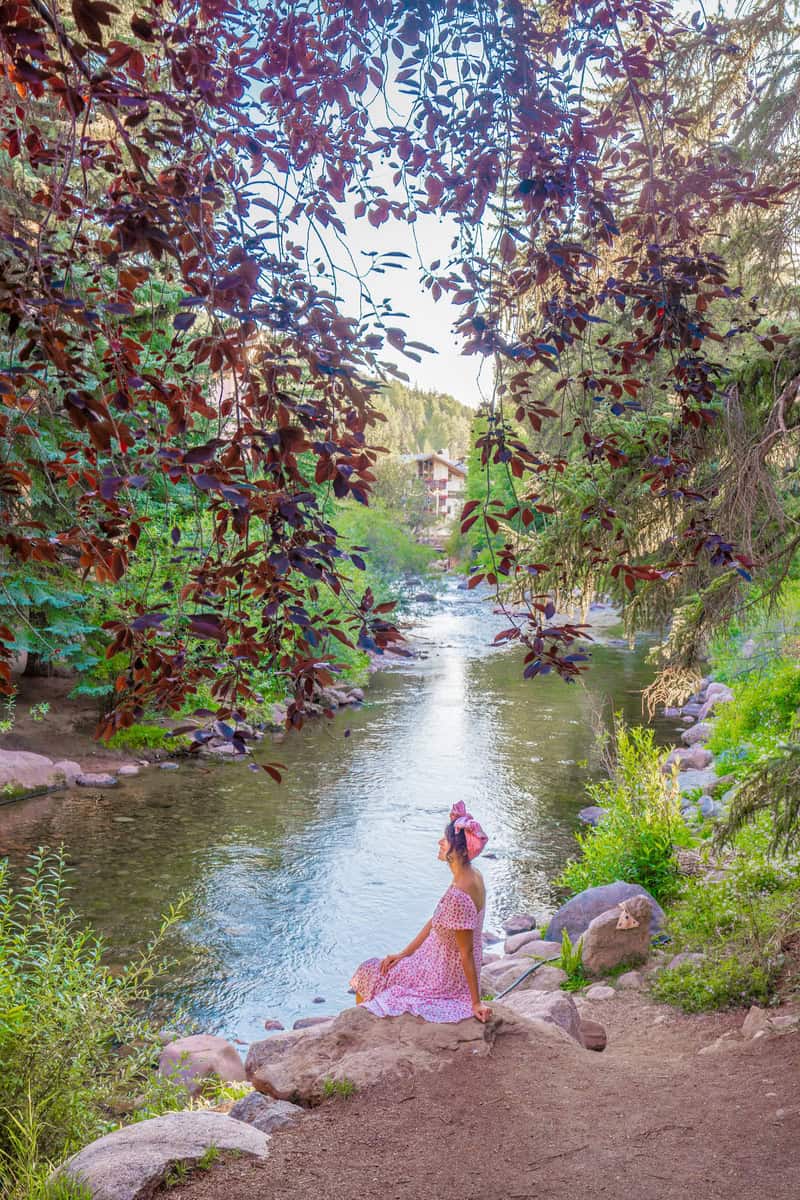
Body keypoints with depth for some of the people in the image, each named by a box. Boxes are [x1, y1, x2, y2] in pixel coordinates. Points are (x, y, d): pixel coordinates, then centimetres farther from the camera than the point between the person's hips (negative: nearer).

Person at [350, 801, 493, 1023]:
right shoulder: (473, 876, -3)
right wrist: (404, 954, 6)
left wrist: (476, 1003, -17)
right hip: (451, 969, 9)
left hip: (444, 978, -9)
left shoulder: (457, 896, -33)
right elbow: (434, 923, 5)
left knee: (368, 973, 7)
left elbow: (467, 953, -25)